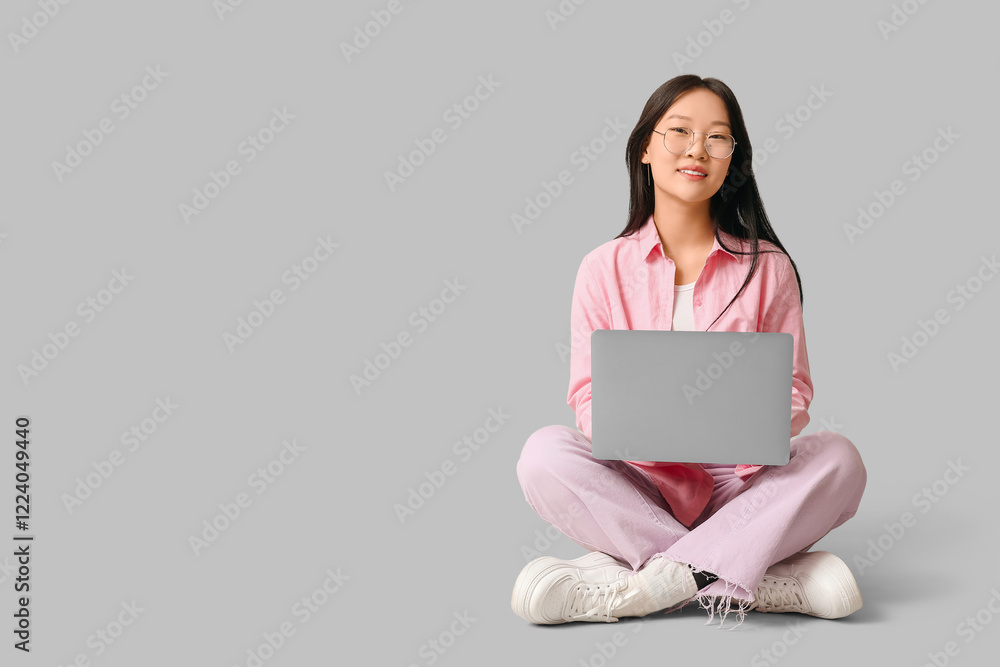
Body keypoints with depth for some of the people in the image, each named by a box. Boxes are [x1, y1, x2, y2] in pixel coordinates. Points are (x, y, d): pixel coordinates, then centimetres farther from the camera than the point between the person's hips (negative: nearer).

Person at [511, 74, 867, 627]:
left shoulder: (767, 267, 6)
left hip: (740, 484, 0)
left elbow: (794, 389, 5)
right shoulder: (605, 268, 6)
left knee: (836, 457, -28)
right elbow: (588, 395, 3)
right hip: (637, 487, 0)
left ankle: (627, 586, -31)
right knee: (545, 453, -29)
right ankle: (776, 584, -30)